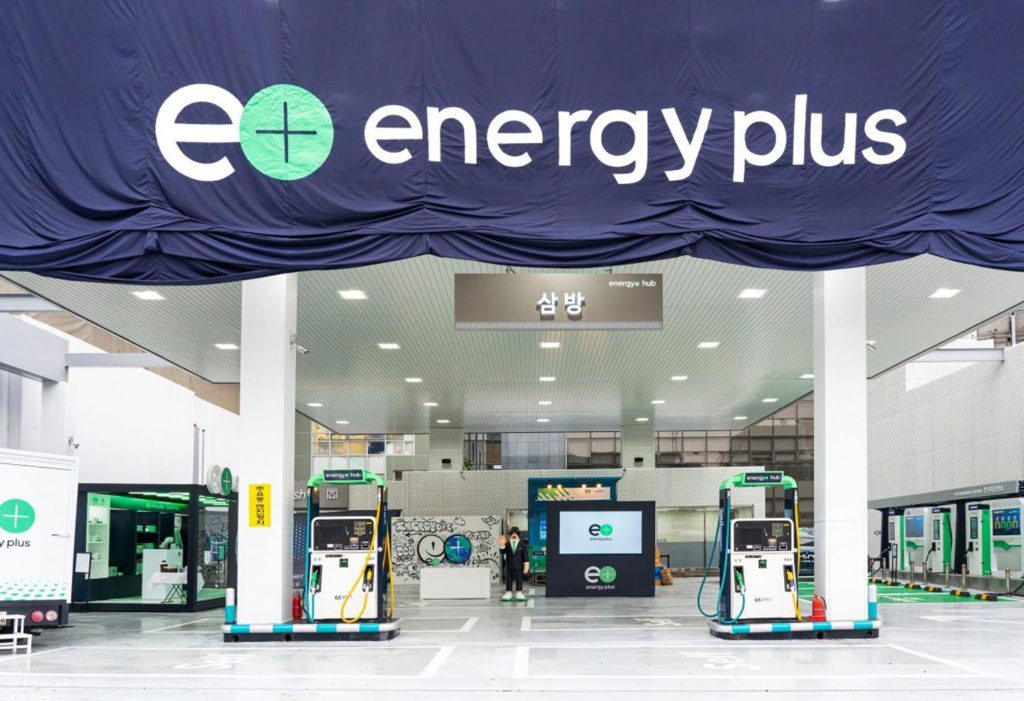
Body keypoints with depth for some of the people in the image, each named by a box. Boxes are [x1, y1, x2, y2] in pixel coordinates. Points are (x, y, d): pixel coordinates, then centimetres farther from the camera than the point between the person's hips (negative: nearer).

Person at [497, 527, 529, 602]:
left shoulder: (522, 544, -1)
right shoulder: (507, 544, 2)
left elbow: (525, 555, -2)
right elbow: (503, 552, -8)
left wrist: (526, 565, -7)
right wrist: (502, 545, -27)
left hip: (519, 567, -1)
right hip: (509, 566, 1)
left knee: (519, 580, 3)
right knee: (508, 579, 6)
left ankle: (519, 594, 10)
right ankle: (508, 594, 13)